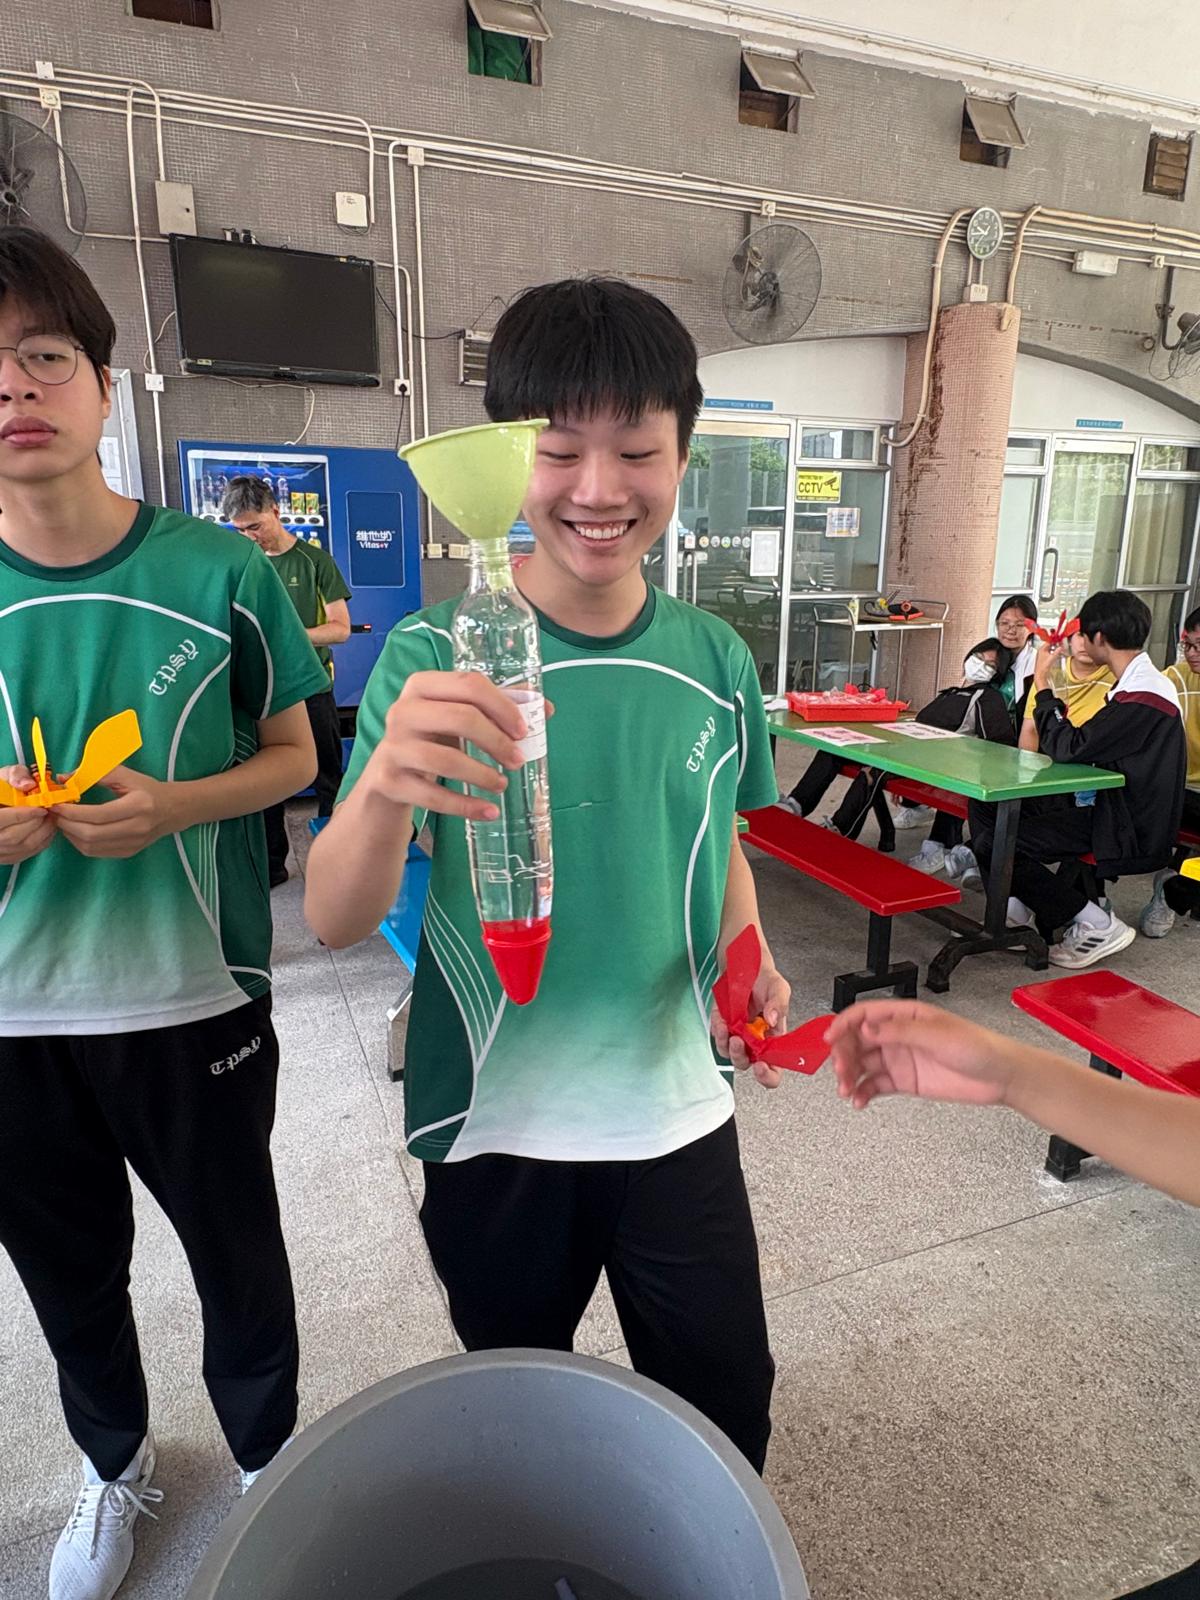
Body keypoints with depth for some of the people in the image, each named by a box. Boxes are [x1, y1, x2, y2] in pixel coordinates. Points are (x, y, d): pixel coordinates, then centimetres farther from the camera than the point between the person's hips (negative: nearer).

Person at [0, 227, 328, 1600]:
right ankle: (115, 1464, 56)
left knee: (238, 1262, 19)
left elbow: (291, 754, -2)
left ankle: (267, 1456, 50)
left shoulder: (215, 572, -10)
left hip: (196, 1006, -2)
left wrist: (175, 806, -20)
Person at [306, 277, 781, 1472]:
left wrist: (747, 960, -8)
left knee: (726, 1415, 20)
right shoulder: (436, 658, -15)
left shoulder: (714, 661, -5)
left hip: (678, 1113, 3)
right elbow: (335, 920, -20)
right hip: (494, 1127, -2)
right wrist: (388, 785, -40)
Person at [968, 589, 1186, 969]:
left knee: (993, 846, -21)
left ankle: (1098, 925, -7)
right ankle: (1017, 911, 6)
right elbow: (1084, 745, 14)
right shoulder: (1140, 685, 10)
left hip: (1129, 833, -10)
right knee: (985, 806, 7)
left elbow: (1067, 748, -23)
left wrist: (1043, 685, -13)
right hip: (1109, 806, 10)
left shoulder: (1143, 699, -23)